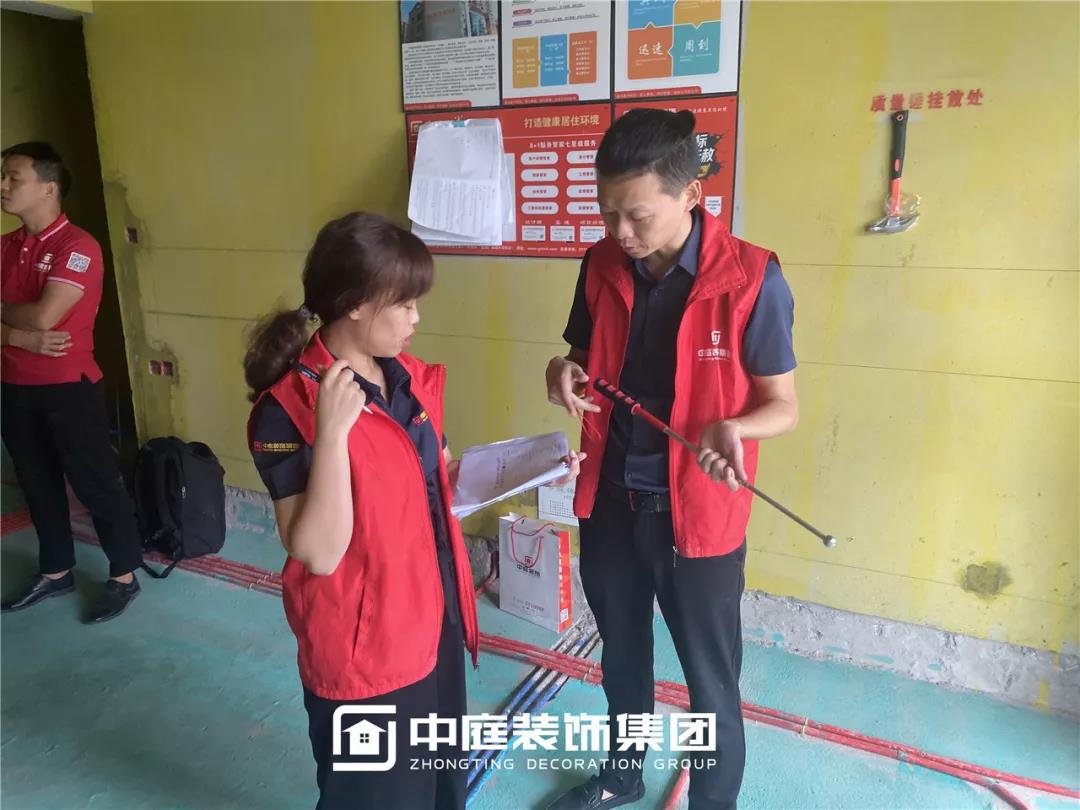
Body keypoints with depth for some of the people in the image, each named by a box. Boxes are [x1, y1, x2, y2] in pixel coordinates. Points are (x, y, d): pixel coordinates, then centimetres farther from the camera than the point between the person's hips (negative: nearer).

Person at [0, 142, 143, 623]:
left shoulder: (78, 247, -14)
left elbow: (43, 316, -21)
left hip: (68, 388, -7)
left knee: (96, 484, 3)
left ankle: (124, 577, 17)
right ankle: (55, 572, 34)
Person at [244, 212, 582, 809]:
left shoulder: (406, 379, 1)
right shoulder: (288, 408, -22)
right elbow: (318, 552, -26)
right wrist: (333, 431, -35)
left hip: (433, 617, 7)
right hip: (364, 641, -6)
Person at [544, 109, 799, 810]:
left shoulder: (751, 280, -18)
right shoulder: (602, 265, -4)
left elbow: (783, 405, -10)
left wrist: (732, 428, -32)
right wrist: (567, 374, -14)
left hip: (698, 513, -4)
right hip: (609, 501, 5)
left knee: (710, 681, 14)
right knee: (622, 654, 25)